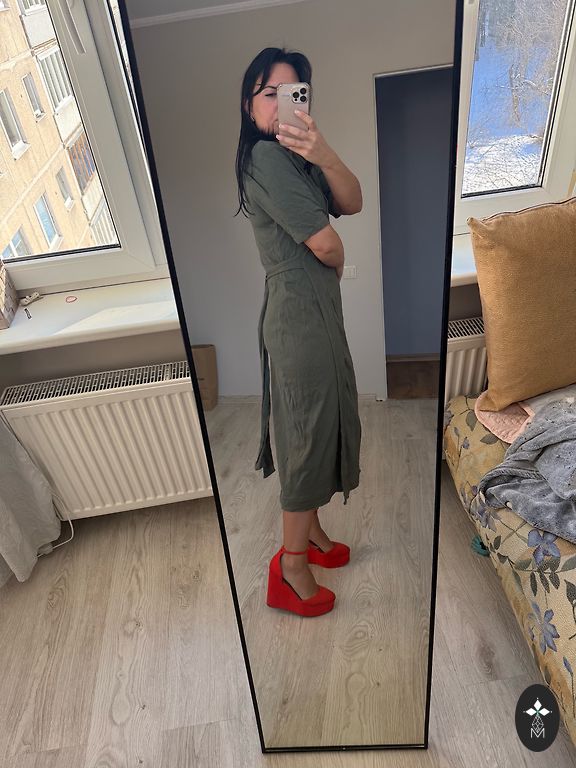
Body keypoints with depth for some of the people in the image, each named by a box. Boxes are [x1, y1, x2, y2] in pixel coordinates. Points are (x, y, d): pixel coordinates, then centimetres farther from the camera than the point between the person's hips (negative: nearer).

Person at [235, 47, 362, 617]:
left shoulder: (292, 155, 17)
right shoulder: (266, 156, -14)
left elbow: (352, 203, 2)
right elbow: (325, 243, -19)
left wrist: (323, 154, -16)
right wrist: (337, 265, 4)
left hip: (315, 310, 10)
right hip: (300, 315, -10)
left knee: (321, 425, 18)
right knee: (308, 433, -1)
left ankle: (309, 531, 38)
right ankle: (291, 571, 17)